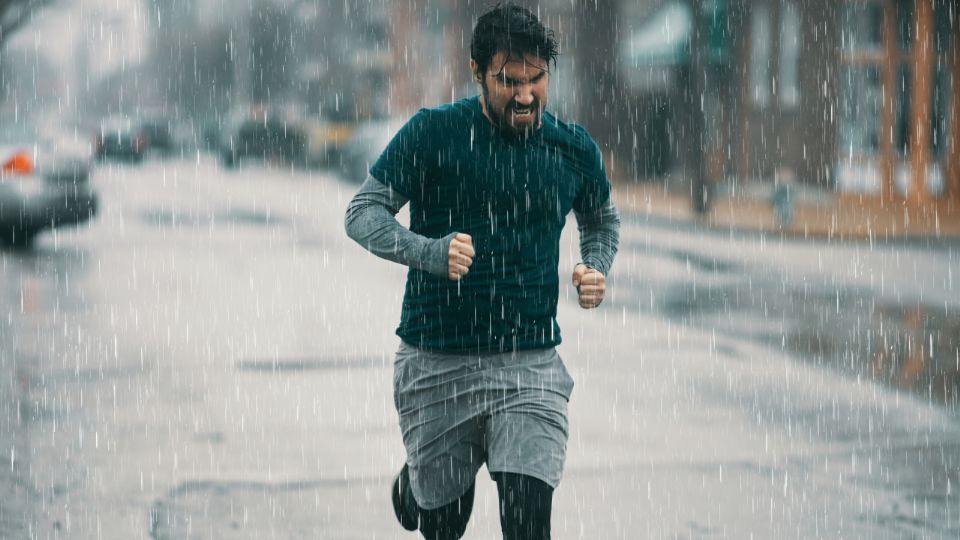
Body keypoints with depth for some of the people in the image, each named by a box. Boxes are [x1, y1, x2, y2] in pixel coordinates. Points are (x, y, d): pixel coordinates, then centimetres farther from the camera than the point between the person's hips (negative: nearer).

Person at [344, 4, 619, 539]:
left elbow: (603, 219, 23)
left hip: (532, 366, 1)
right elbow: (363, 212, -6)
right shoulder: (433, 133, -6)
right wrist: (428, 252, -24)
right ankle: (413, 484, 49)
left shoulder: (575, 149, 4)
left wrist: (597, 272, 2)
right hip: (436, 366, -1)